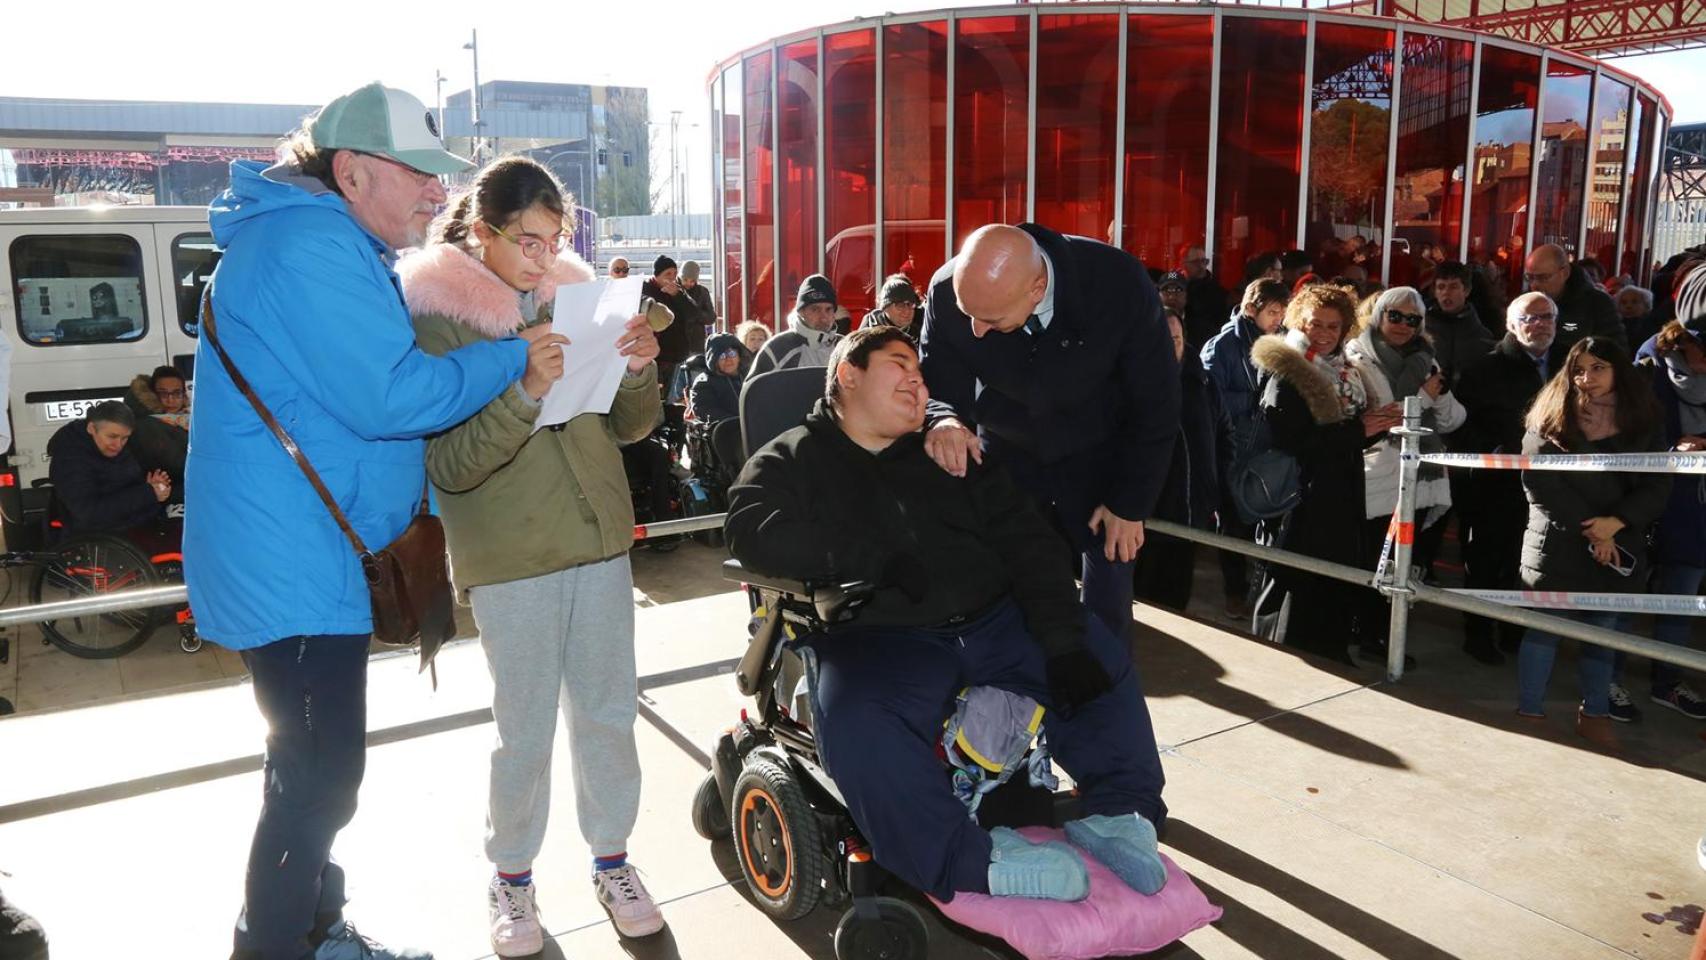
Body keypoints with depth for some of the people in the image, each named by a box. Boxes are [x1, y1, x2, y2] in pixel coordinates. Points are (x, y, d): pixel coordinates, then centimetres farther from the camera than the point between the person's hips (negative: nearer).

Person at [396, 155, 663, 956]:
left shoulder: (575, 293, 4)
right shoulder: (432, 313, -7)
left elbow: (628, 427, 9)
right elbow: (449, 466, -14)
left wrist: (638, 371, -12)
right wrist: (521, 392, -29)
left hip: (599, 538, 4)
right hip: (508, 558, -4)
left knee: (608, 714, 11)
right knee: (526, 731, 5)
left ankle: (611, 860, 30)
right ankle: (511, 877, 27)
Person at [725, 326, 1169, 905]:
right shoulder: (793, 459, 9)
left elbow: (1027, 542, 8)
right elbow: (752, 529, -13)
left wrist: (1064, 639, -9)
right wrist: (875, 560, -19)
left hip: (993, 621, 5)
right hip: (876, 640, -4)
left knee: (1101, 657, -6)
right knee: (856, 722, -33)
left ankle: (1122, 811, 6)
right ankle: (972, 859, -22)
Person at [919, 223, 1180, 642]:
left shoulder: (1118, 282, -27)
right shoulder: (948, 293, -23)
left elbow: (1155, 404, -15)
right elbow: (936, 389, -11)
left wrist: (1130, 503, -10)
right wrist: (942, 420, -35)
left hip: (1099, 463, -1)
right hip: (1006, 460, 2)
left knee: (1106, 611, -1)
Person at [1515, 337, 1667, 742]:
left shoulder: (1642, 423, 5)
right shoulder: (1552, 419, -3)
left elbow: (1657, 487, 0)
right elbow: (1538, 480, -11)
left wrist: (1615, 522, -17)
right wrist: (1589, 530, -14)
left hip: (1618, 550, 3)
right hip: (1558, 546, -2)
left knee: (1603, 633, 11)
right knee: (1544, 629, 3)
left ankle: (1595, 713, 23)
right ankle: (1529, 711, 11)